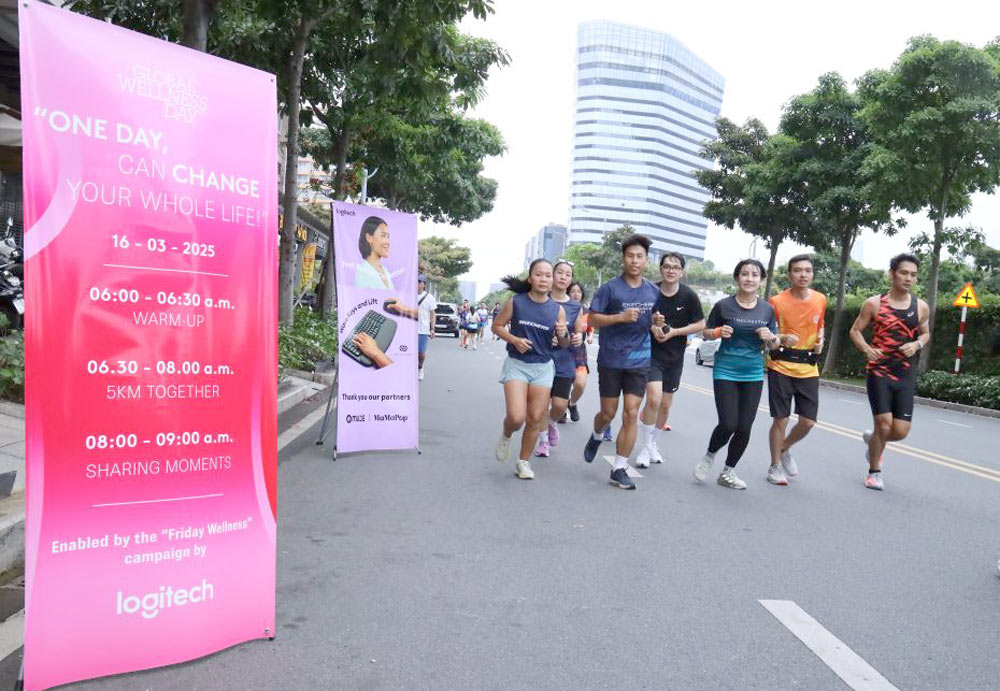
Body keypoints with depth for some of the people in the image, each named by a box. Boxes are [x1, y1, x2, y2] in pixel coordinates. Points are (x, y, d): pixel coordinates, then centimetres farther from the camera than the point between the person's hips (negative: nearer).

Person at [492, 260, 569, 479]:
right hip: (516, 364, -2)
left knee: (535, 420, 5)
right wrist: (514, 340, -14)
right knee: (516, 417, -14)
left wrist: (563, 334, -17)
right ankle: (506, 436, 23)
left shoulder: (557, 309, -1)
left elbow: (564, 345, 6)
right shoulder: (515, 302, -7)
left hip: (543, 368, 2)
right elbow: (497, 325, 3)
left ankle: (524, 462, 25)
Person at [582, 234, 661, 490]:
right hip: (610, 360, -2)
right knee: (608, 413, 7)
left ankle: (619, 469, 6)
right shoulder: (610, 288, -5)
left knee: (631, 414, -3)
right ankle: (596, 437, 42)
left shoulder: (654, 292, 8)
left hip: (639, 362, 3)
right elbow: (593, 319, -8)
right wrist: (621, 317, -21)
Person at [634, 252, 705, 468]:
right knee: (654, 399, -18)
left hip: (675, 356, 2)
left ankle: (653, 444, 34)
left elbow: (700, 324, -2)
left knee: (665, 405, 12)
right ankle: (645, 447, -1)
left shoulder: (689, 296, -7)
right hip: (651, 353, -2)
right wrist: (652, 326, -16)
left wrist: (674, 332, -14)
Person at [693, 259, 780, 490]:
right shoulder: (723, 305, -5)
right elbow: (706, 333, 5)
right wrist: (719, 332, -17)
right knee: (728, 425, -11)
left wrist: (770, 337, -10)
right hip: (725, 372, -3)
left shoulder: (767, 309, 4)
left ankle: (728, 472, 24)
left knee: (744, 428, 4)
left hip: (753, 375, 3)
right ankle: (709, 456, 20)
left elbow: (774, 345, 12)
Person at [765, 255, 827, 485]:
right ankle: (775, 466, 18)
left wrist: (819, 341, 1)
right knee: (780, 419, 0)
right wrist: (782, 339, -23)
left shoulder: (820, 300, 4)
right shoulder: (777, 301, -9)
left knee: (808, 421, 2)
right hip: (781, 367, -4)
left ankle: (785, 449, 31)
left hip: (808, 369, 4)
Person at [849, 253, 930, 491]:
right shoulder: (874, 303, -3)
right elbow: (855, 330, 3)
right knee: (884, 424, -8)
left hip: (906, 376, 3)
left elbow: (925, 333, 19)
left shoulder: (921, 307, 4)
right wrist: (866, 349, -16)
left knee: (901, 432, -1)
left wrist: (917, 344, -4)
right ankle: (874, 472, 14)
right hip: (879, 373, -3)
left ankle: (872, 437, 35)